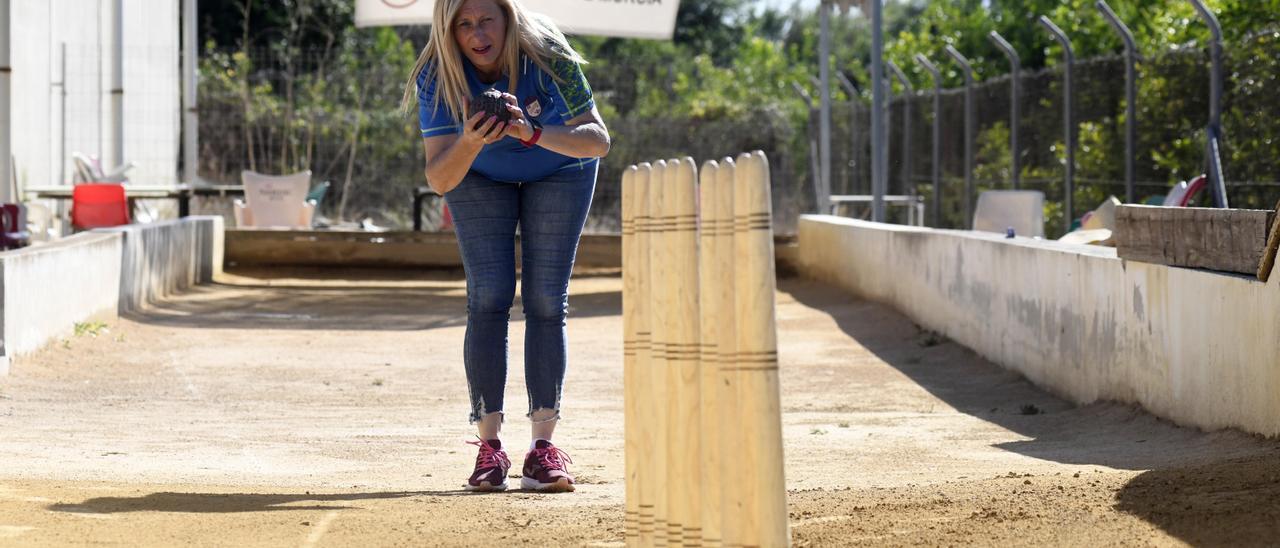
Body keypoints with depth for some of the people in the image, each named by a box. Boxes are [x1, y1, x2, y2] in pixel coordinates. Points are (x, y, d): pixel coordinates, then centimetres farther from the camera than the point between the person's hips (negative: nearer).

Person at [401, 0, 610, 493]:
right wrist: (470, 142, -52)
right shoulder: (438, 77, -29)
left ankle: (543, 447, -11)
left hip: (558, 169, -1)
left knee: (546, 301, -9)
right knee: (489, 297, -11)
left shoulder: (547, 56, -34)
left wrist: (532, 133, -52)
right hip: (479, 174, 1)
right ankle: (489, 447, -9)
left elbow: (598, 141, -36)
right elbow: (439, 180, -32)